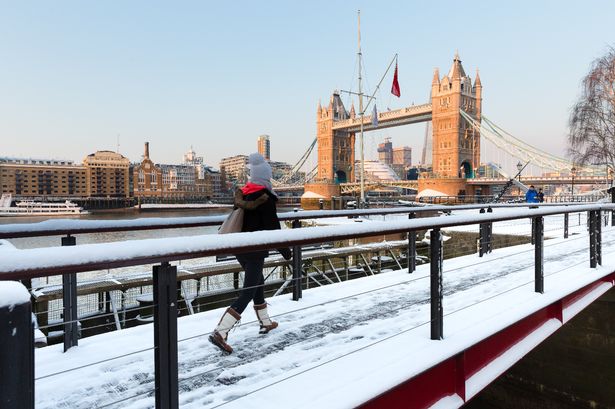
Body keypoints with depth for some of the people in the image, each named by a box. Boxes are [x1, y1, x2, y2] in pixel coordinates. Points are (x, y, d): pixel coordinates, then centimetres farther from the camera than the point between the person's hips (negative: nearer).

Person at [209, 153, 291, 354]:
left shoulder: (243, 193, 6)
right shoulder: (266, 198, -16)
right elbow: (273, 227, -15)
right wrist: (285, 250, -5)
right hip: (255, 250, -8)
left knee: (257, 282, 22)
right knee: (247, 293, -3)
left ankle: (265, 322, 36)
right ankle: (220, 332, -10)